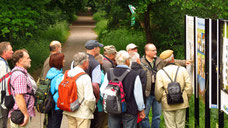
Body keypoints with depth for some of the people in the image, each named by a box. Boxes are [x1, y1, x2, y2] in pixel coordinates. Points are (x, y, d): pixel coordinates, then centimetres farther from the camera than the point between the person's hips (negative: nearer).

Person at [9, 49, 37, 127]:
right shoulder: (19, 75, -19)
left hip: (23, 113, 10)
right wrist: (26, 114, -24)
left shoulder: (23, 73, 16)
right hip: (20, 115, -10)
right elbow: (19, 97, -26)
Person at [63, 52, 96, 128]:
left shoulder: (66, 74, 1)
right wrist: (93, 108, 0)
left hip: (69, 113, 6)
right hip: (83, 113, -6)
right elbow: (89, 98, -19)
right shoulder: (85, 77, -17)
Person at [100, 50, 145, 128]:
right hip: (129, 110, -3)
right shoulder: (134, 75, -15)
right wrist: (141, 109, 5)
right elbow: (138, 95, -10)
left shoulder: (109, 73, -6)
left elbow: (102, 91, -1)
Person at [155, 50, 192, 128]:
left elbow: (158, 90, -7)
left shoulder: (160, 73, -3)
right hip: (181, 103, 1)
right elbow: (189, 87, -1)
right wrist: (187, 98, 15)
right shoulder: (182, 70, 1)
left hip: (168, 104, -1)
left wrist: (159, 100, 12)